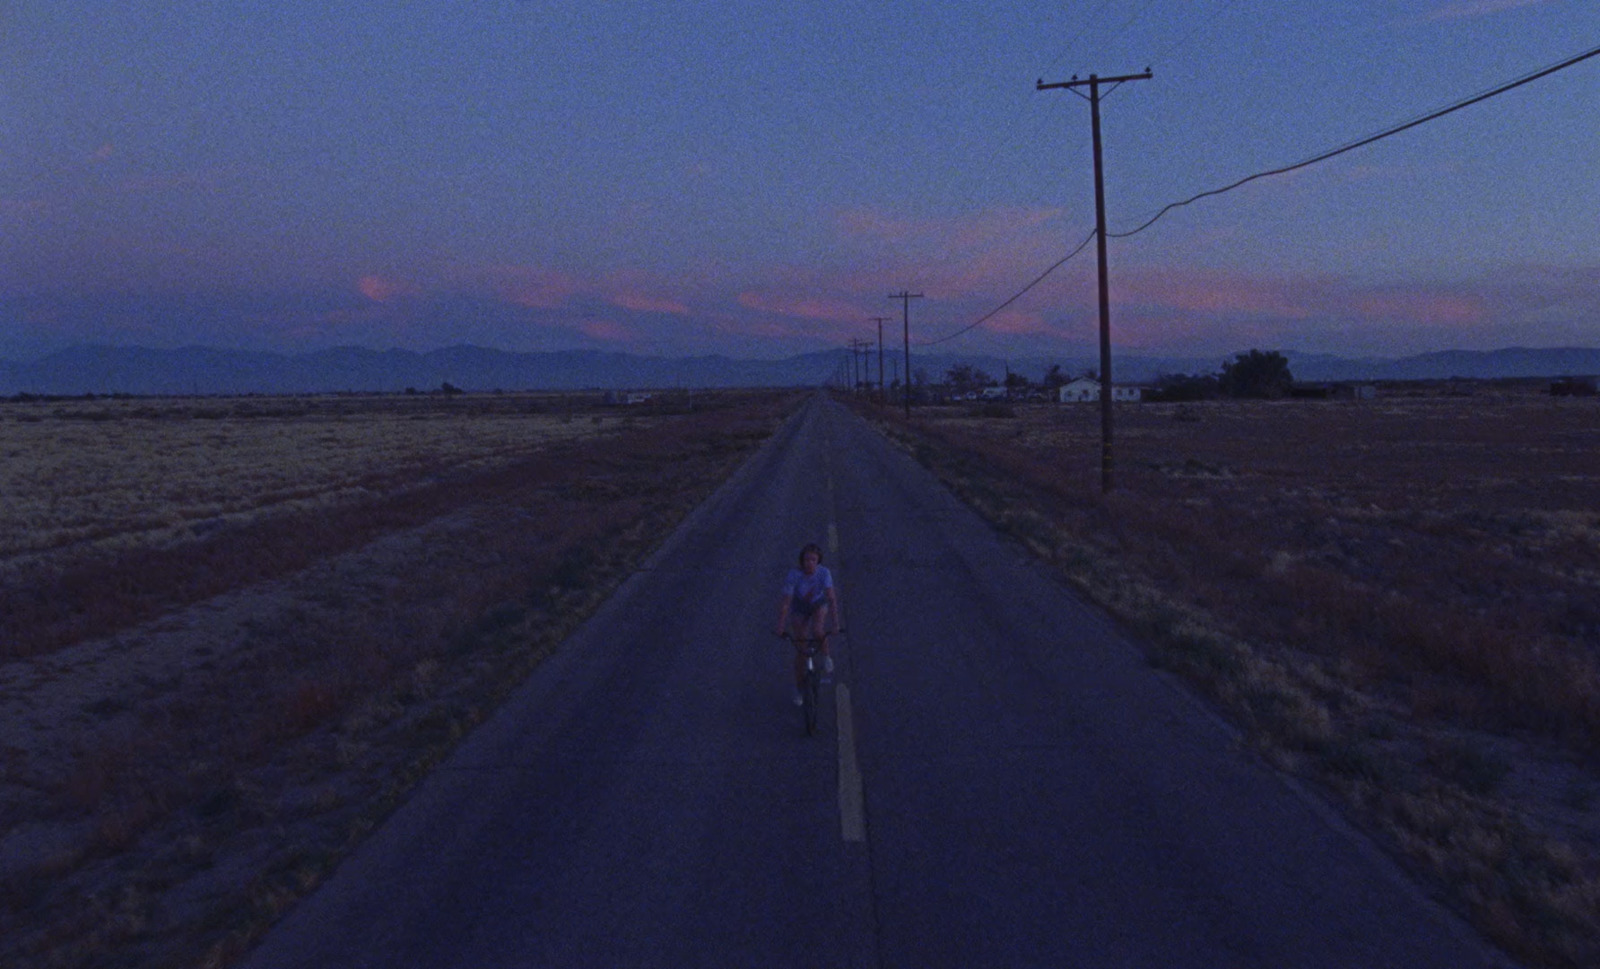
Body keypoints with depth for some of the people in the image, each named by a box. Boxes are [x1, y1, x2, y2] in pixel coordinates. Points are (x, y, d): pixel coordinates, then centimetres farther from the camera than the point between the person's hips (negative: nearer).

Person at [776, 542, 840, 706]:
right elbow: (786, 602, -30)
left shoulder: (823, 572, -29)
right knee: (800, 651, 0)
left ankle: (826, 656, 1)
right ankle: (798, 689, 19)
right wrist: (781, 626, -33)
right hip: (799, 609, 0)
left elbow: (831, 597, -33)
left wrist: (835, 623, -39)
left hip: (819, 606, 0)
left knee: (817, 632, -31)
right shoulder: (793, 575, -32)